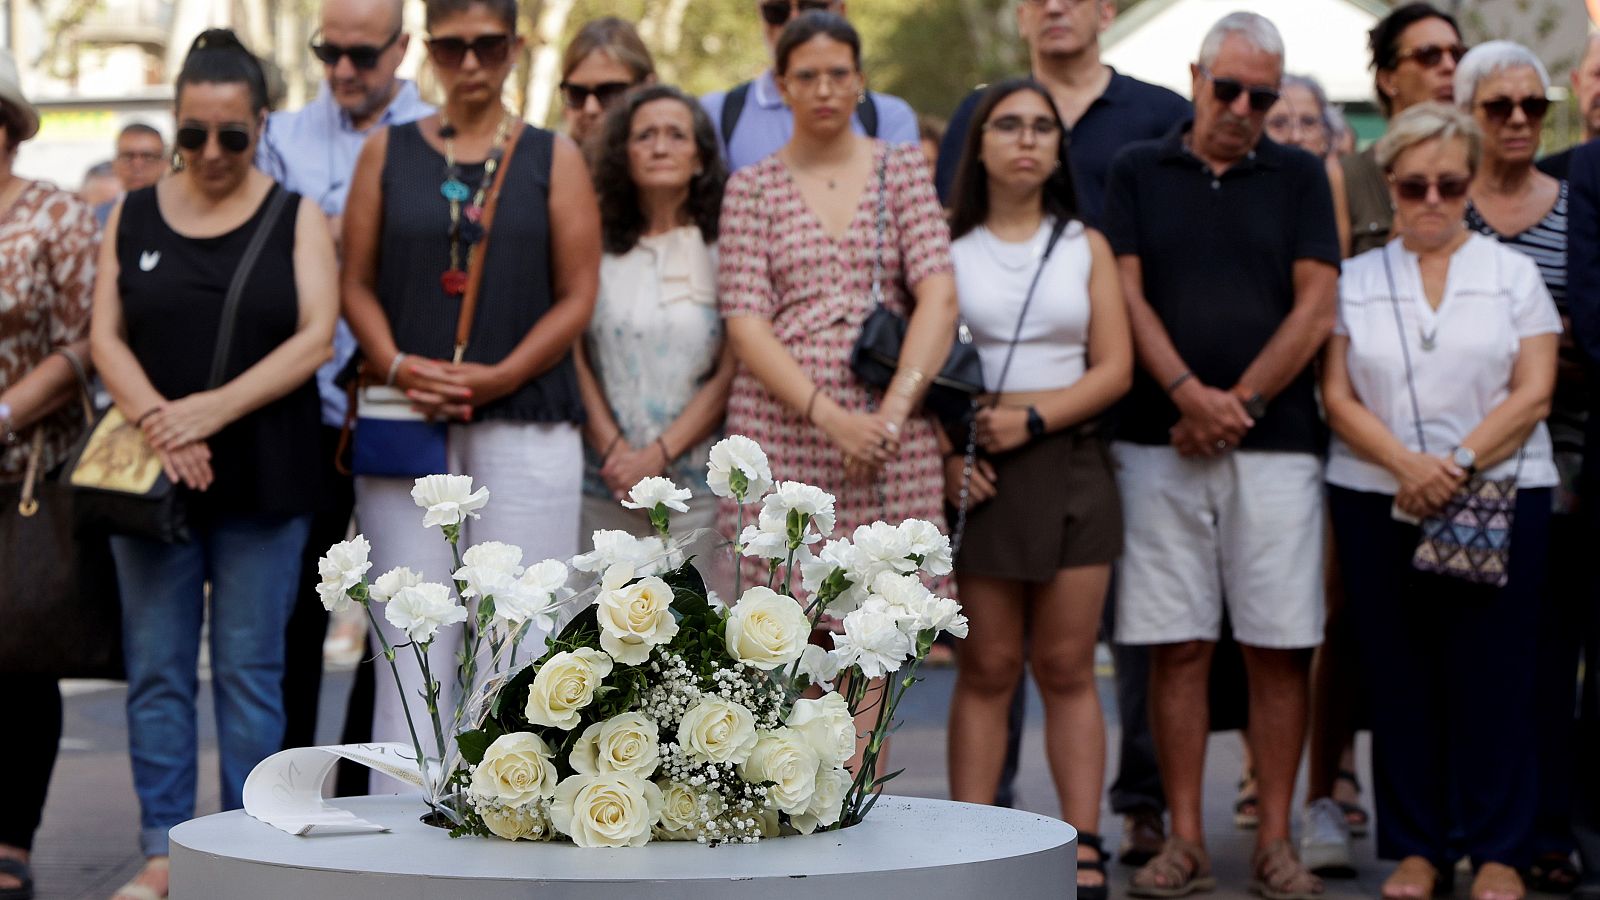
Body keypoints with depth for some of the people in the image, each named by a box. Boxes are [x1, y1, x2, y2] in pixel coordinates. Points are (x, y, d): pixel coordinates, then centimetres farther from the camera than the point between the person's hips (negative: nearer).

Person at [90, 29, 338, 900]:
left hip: (263, 477, -2)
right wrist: (157, 421, -14)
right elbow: (106, 336, 4)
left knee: (249, 669, 1)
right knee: (157, 670, 3)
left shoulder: (297, 218, 4)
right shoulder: (133, 217, 10)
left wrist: (214, 410, -16)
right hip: (151, 472, 2)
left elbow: (316, 337, -6)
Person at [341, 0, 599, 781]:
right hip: (406, 426, 1)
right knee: (410, 636, 0)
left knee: (517, 638, -3)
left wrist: (498, 377, -10)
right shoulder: (387, 152, 12)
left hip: (525, 422, -1)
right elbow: (357, 283, 9)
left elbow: (577, 297, 3)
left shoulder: (554, 160, 8)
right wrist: (397, 367, -9)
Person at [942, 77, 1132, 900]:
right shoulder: (947, 247, 7)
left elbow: (1114, 368, 3)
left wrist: (1034, 418, -11)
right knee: (986, 669, -1)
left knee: (1066, 668, 1)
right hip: (976, 471, -1)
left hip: (1069, 464, 1)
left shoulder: (1086, 247, 11)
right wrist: (944, 453, -13)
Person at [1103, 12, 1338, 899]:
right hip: (1159, 444, 0)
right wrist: (1188, 392, -11)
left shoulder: (1299, 177, 10)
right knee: (1177, 647, 1)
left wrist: (1240, 404, -7)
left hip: (1275, 444, 0)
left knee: (1279, 648, 0)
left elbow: (1315, 306, 2)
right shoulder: (1138, 171, 10)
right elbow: (1126, 293, 2)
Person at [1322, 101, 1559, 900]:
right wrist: (1406, 463, -13)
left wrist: (1459, 462, -12)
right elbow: (1338, 397, 3)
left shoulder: (1513, 273, 9)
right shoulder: (1355, 280, 10)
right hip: (1377, 500, 1)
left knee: (1491, 674, -2)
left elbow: (1533, 392, 0)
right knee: (1400, 675, 1)